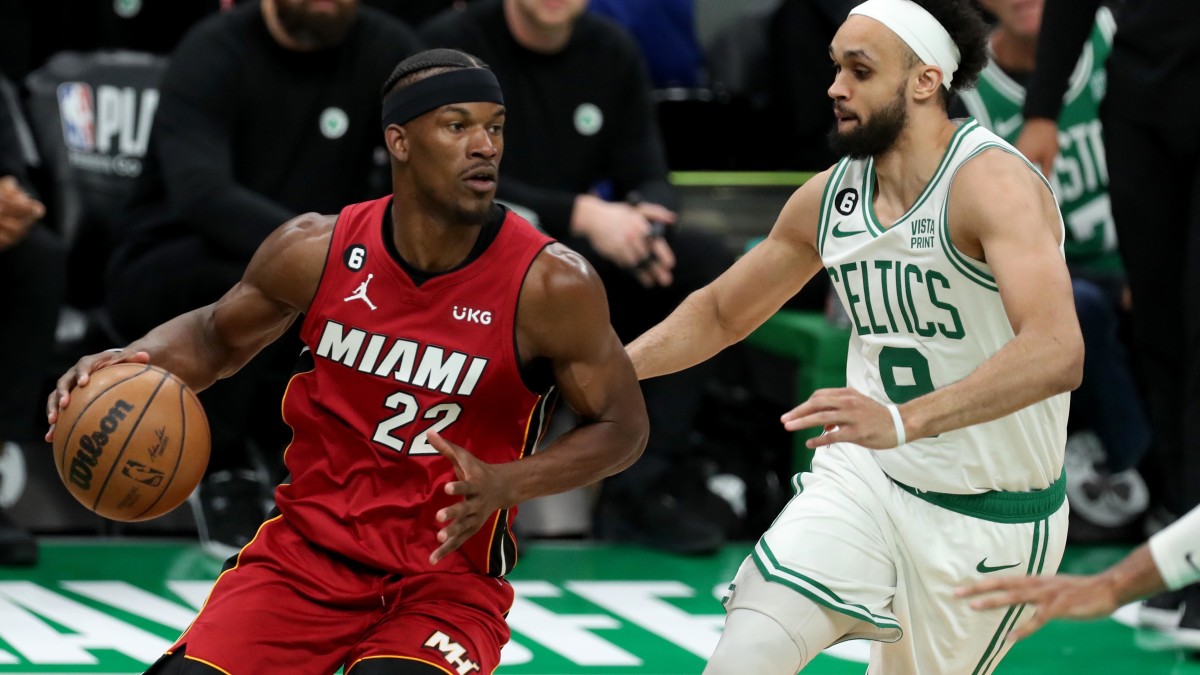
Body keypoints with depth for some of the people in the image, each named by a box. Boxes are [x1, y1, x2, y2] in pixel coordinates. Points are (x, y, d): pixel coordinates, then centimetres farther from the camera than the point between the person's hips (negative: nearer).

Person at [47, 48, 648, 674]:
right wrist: (133, 363, -9)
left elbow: (621, 426, -3)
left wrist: (505, 483, -20)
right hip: (309, 548, 3)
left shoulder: (549, 284, -15)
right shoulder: (318, 251, -8)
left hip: (448, 578, -3)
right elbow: (217, 335, 13)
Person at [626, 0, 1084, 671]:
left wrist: (904, 420, -49)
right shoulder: (829, 197, 1)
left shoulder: (993, 182, -21)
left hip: (990, 517, -5)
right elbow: (719, 313, 19)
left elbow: (1057, 352, -38)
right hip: (865, 483, 5)